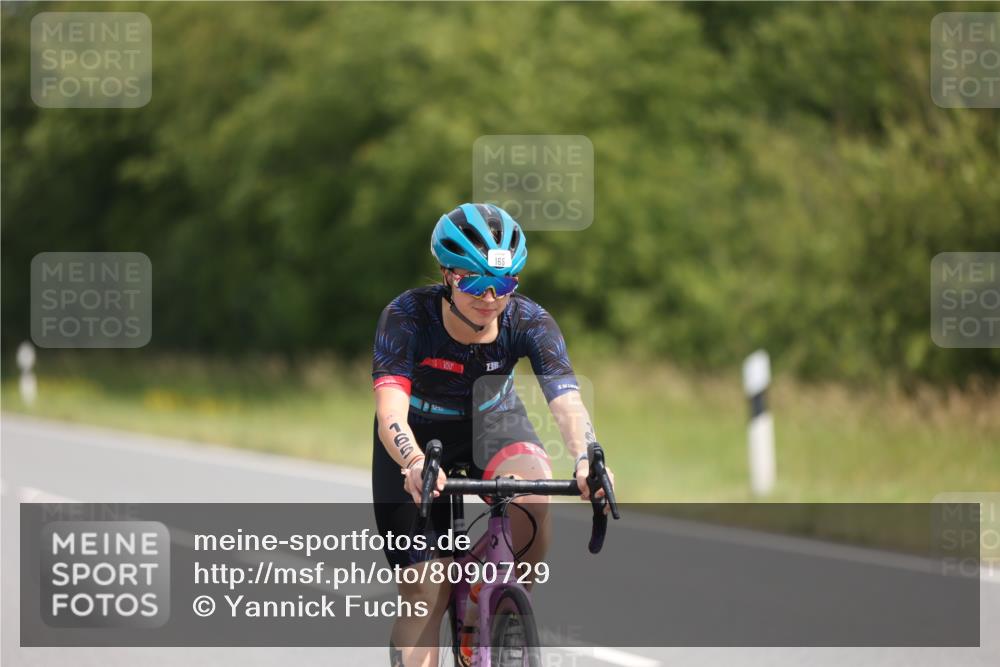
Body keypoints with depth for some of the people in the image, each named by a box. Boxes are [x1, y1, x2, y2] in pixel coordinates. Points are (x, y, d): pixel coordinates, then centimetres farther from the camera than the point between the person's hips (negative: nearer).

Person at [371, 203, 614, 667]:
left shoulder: (529, 322, -25)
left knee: (532, 496, -33)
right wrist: (415, 464, -63)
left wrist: (585, 459, -58)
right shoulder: (408, 317, -30)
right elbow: (390, 407, -42)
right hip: (419, 441, -1)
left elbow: (566, 399, -37)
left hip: (493, 424, 1)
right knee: (424, 593, -7)